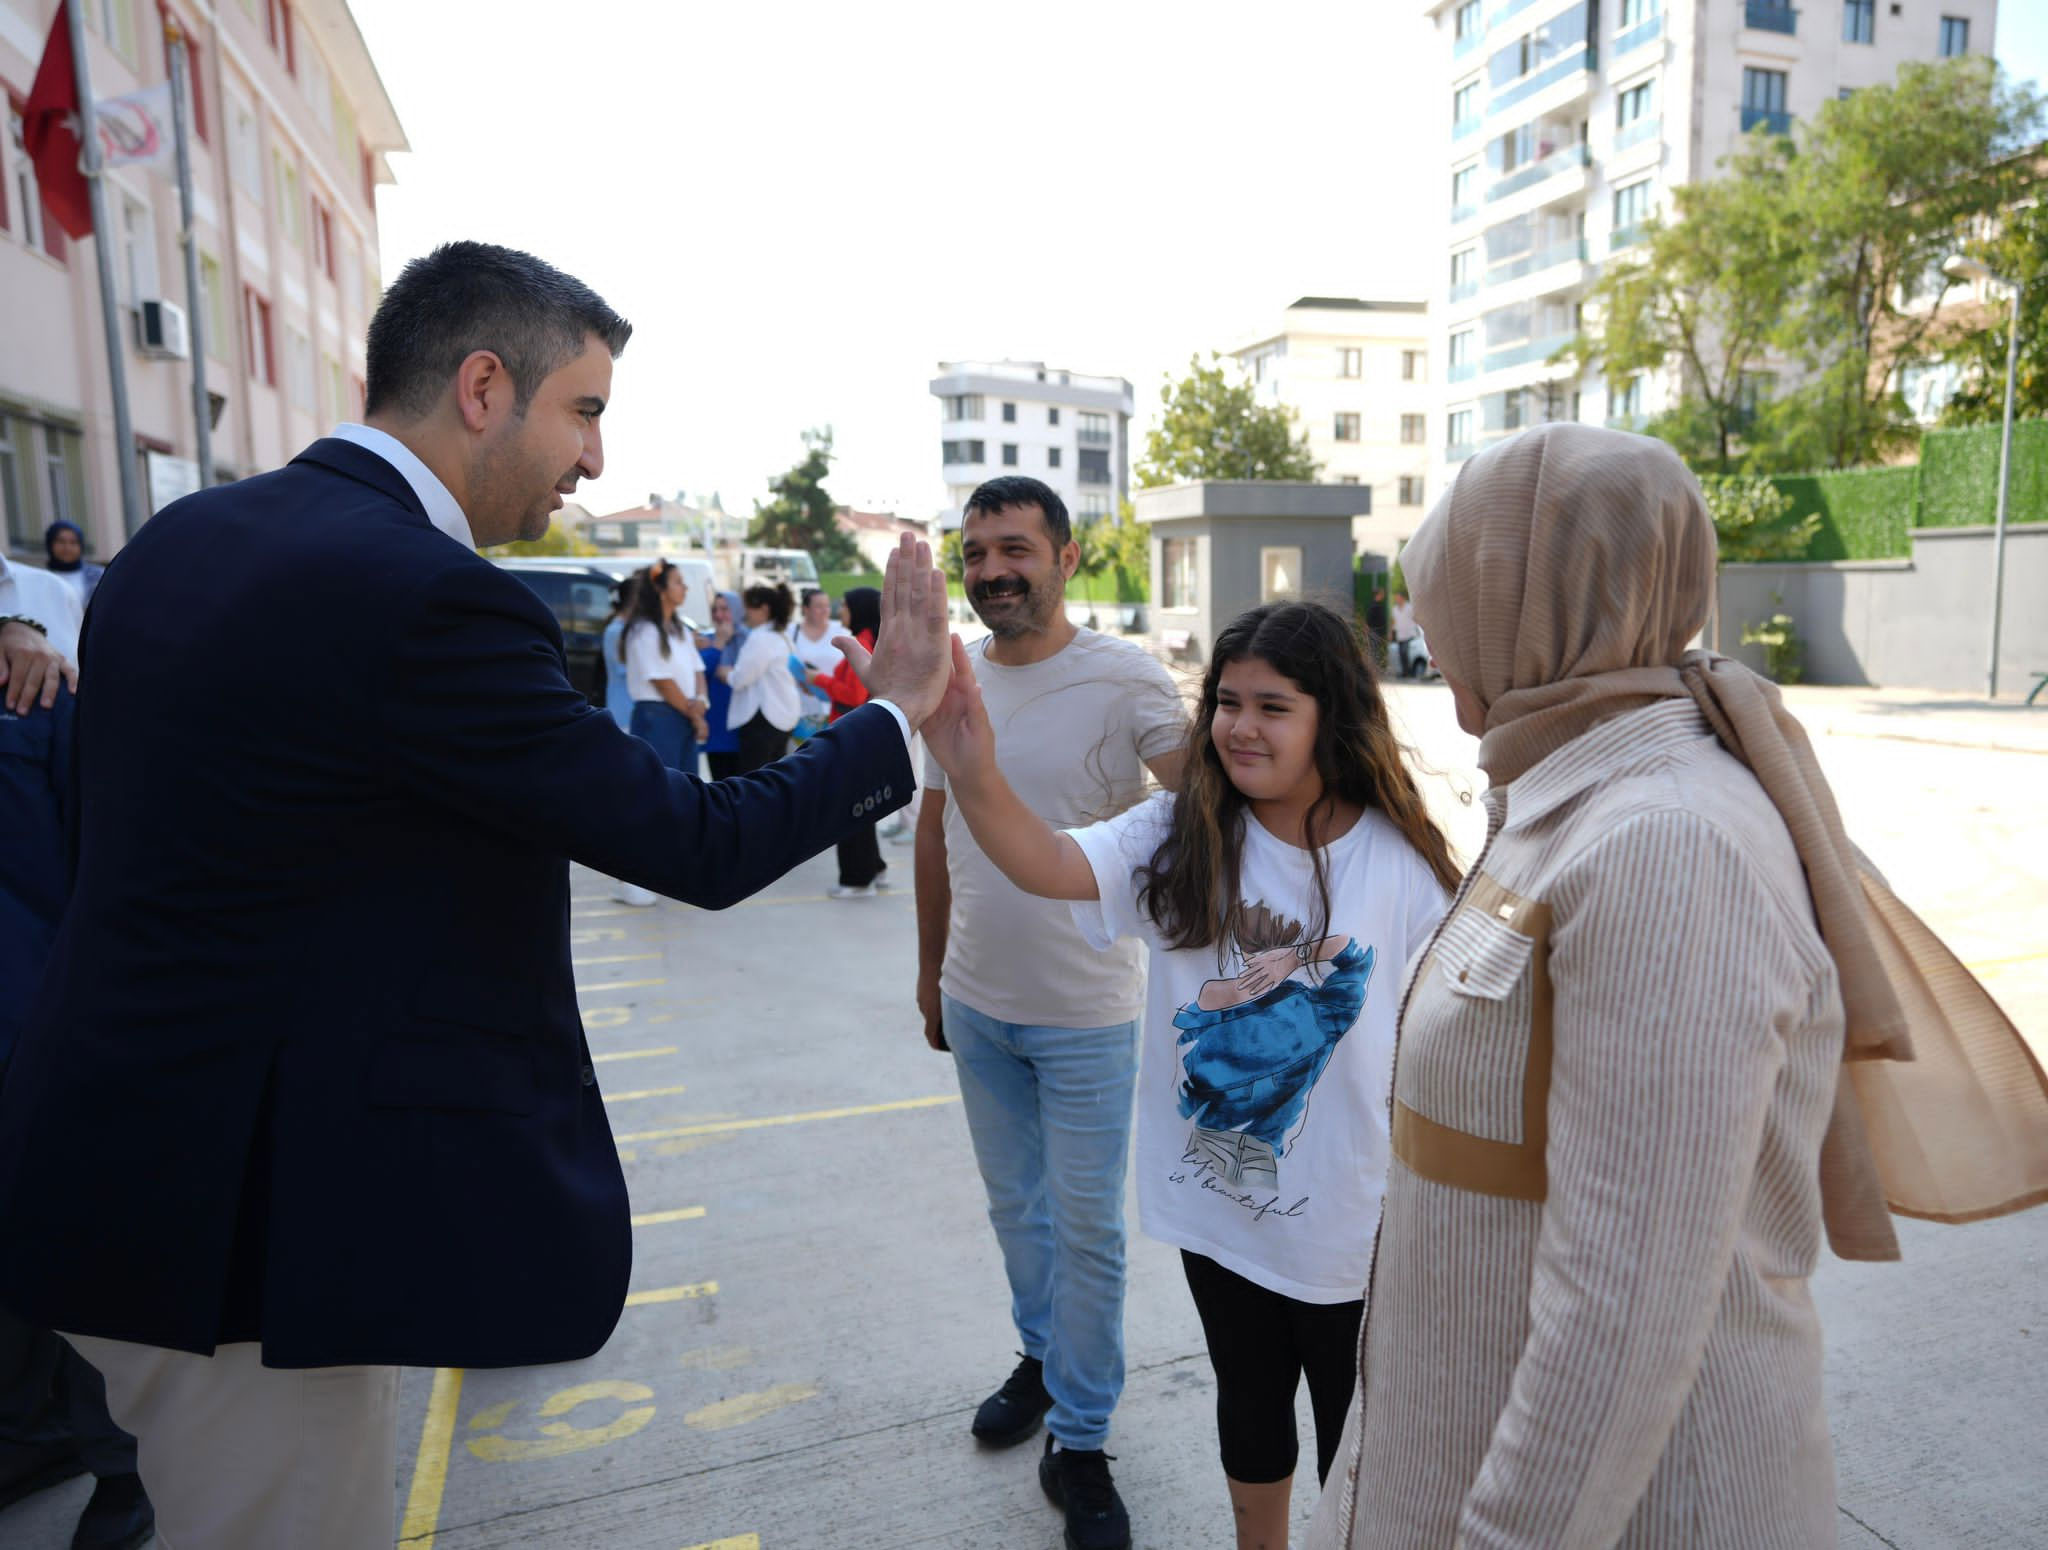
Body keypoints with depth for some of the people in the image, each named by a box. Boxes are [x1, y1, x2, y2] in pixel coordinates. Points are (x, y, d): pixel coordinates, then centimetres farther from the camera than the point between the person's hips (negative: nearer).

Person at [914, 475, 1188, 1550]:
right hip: (976, 1005, 5)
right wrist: (931, 969, 14)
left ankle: (1078, 1441, 28)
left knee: (1085, 1227, 9)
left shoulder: (1123, 680, -16)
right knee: (1014, 1205, 22)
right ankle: (1043, 1356, 46)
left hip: (1085, 1014, -5)